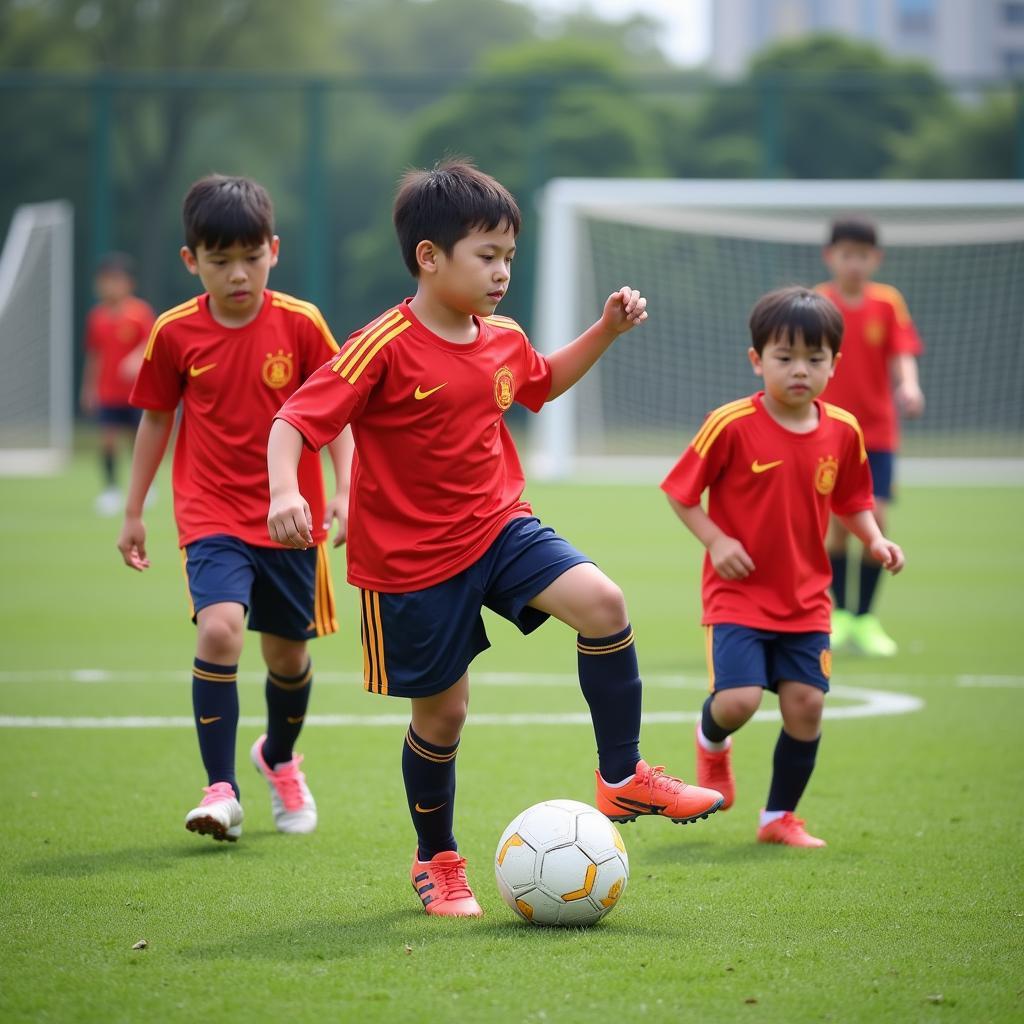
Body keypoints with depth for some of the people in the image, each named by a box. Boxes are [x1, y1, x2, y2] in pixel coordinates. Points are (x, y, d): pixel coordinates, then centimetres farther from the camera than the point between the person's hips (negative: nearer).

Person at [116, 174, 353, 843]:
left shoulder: (301, 325, -7)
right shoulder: (175, 334, -4)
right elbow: (156, 419, 9)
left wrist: (344, 492, -8)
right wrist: (134, 512, 13)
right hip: (213, 516, -1)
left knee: (288, 653, 12)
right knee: (219, 629, -24)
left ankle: (280, 758, 44)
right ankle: (222, 790, -18)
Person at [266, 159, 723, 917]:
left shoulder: (503, 341, 2)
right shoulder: (384, 350, -20)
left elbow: (543, 383, 26)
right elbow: (295, 421, -23)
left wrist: (607, 329, 14)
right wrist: (285, 491, -41)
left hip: (499, 527, 5)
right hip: (413, 560, -5)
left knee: (602, 603, -18)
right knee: (442, 711, 5)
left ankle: (624, 778, -3)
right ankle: (437, 862, 29)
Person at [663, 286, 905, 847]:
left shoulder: (842, 431, 1)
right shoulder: (731, 425, -13)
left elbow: (851, 500, 15)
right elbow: (681, 491, -4)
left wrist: (874, 538, -3)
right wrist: (715, 540, -16)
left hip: (805, 599, 4)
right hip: (738, 593, -4)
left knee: (806, 704, -1)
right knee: (739, 699, -17)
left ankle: (780, 817, 18)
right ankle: (711, 742, 23)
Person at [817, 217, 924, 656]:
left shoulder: (888, 302, 2)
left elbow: (901, 356, -5)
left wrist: (908, 386, -25)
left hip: (877, 430, 1)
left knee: (875, 520, -7)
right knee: (839, 519, -8)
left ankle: (865, 619, 6)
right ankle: (838, 612, 10)